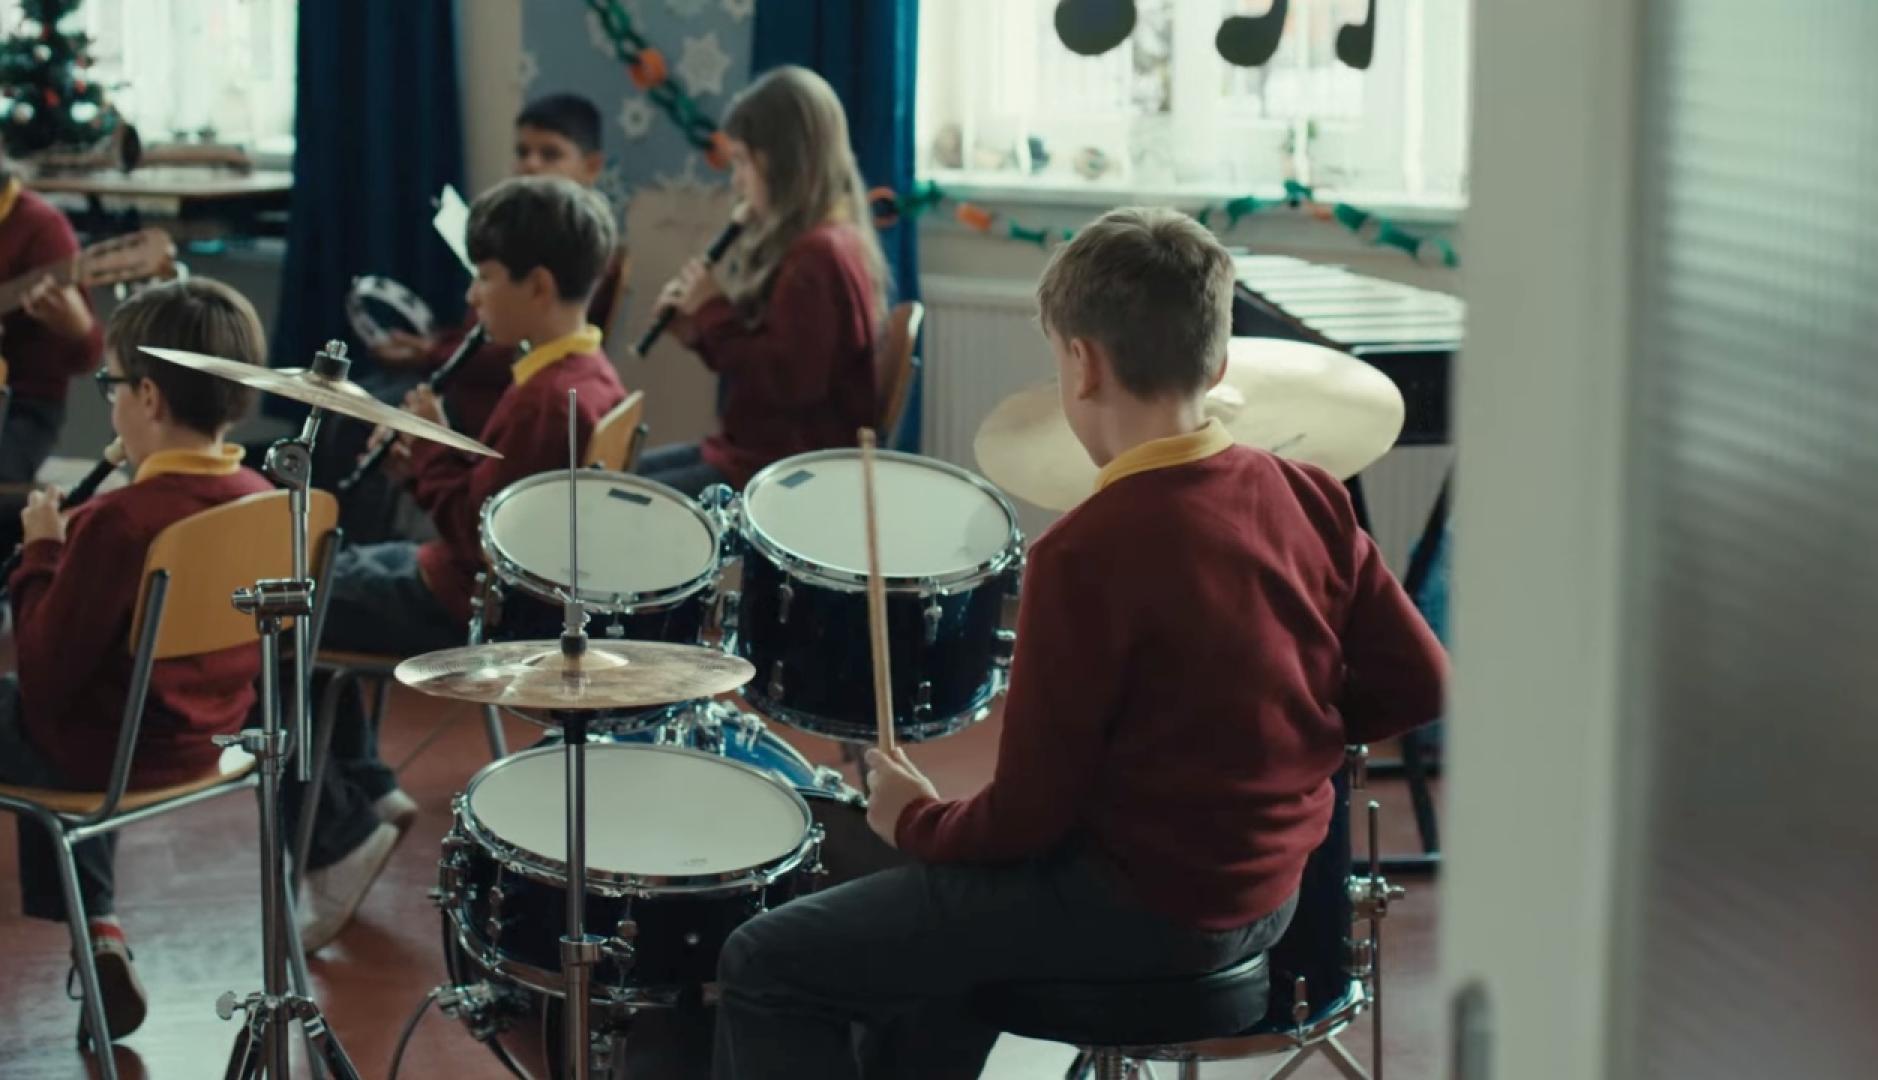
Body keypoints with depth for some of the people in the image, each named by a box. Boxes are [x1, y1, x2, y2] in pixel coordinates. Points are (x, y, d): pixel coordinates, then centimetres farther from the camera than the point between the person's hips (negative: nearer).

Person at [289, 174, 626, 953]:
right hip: (492, 582, 11)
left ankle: (336, 837, -1)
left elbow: (475, 529, -26)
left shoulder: (547, 398, -26)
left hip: (463, 609, -11)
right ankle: (366, 791, 23)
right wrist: (429, 454, -3)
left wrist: (429, 446, -14)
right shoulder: (588, 372, 5)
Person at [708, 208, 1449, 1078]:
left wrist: (917, 823, 0)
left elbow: (1027, 815, -19)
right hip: (1265, 893, 8)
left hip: (1141, 909, -8)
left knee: (768, 966, 1)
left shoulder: (1087, 553, -23)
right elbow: (1417, 682, 4)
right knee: (937, 904, 34)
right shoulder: (1305, 500, -4)